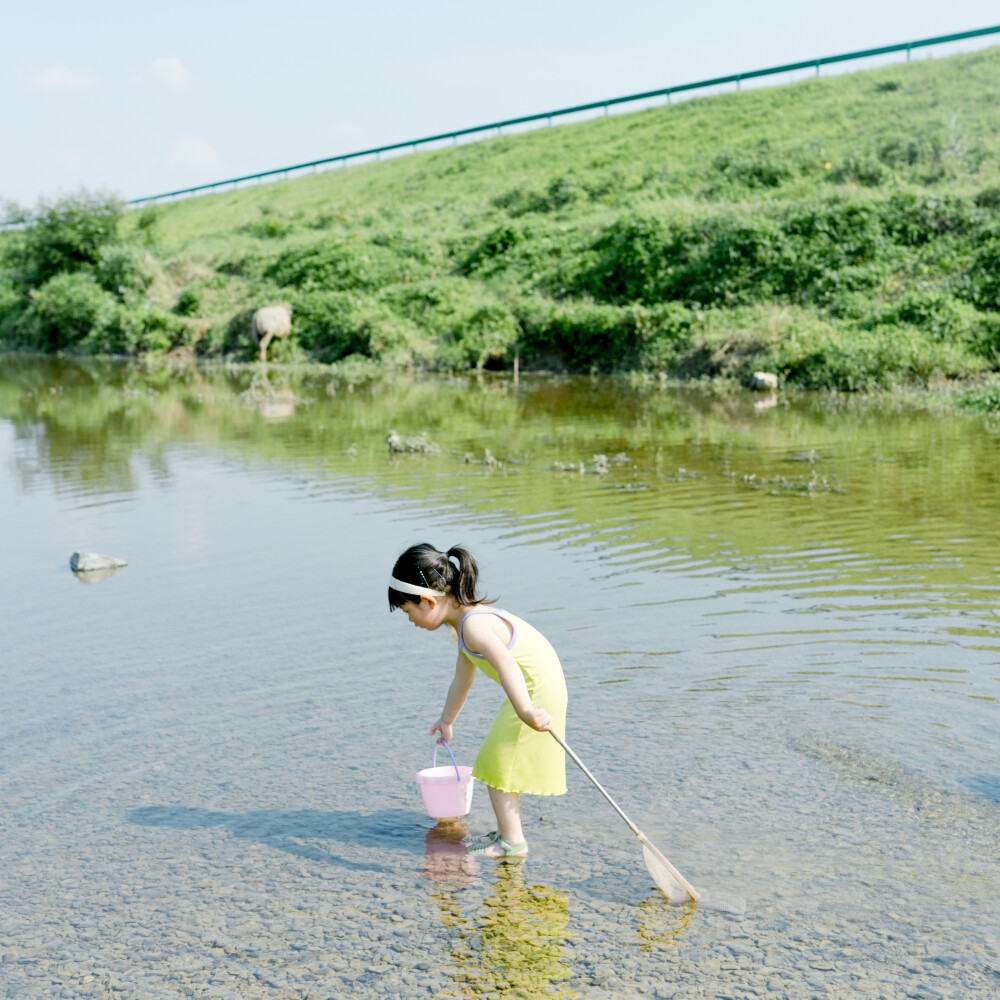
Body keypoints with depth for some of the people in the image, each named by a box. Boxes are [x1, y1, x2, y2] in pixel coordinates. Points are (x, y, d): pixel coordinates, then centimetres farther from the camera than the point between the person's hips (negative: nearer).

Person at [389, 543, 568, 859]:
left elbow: (505, 664, -40)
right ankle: (507, 831, 28)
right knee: (499, 762, 18)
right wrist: (446, 720, 36)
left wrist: (525, 711, -52)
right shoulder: (465, 622, 10)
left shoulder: (474, 624, -23)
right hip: (534, 690, 10)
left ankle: (512, 841, 6)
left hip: (536, 689, -10)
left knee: (497, 764, -3)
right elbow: (462, 680, 24)